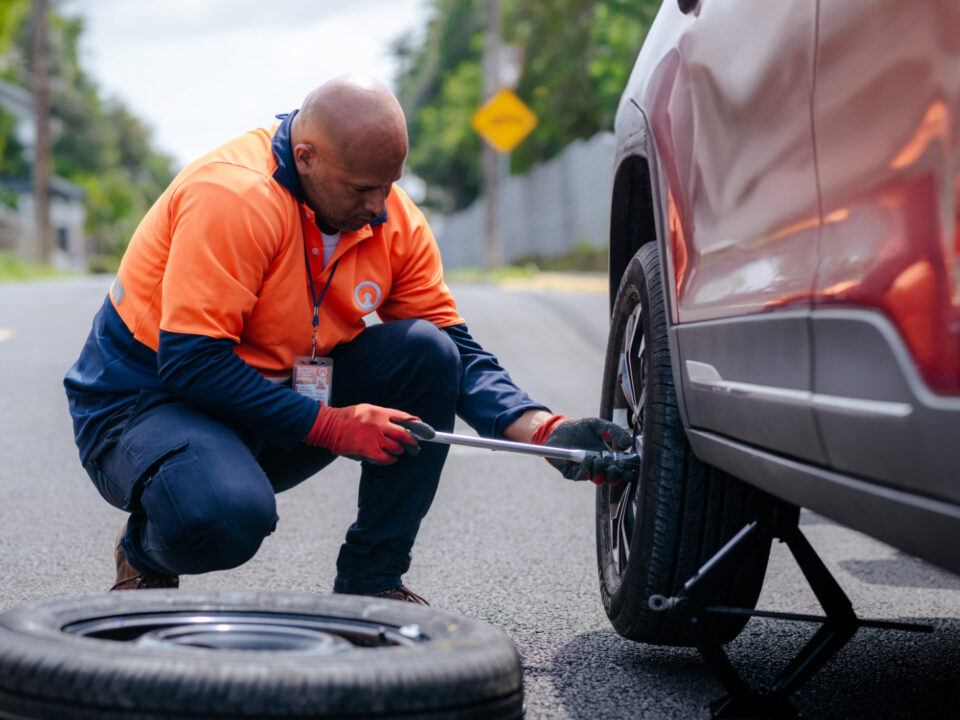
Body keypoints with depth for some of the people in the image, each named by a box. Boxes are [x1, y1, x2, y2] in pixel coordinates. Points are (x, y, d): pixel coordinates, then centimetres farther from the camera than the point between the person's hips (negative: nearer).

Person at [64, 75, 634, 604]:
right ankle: (146, 559, 0)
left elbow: (457, 347, 0)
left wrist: (544, 431, -15)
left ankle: (372, 580, -5)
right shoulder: (232, 197, -26)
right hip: (145, 402, -6)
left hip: (281, 395, 7)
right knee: (229, 514, -39)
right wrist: (331, 425, -28)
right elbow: (189, 364, -28)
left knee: (427, 353, -14)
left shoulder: (396, 220, -5)